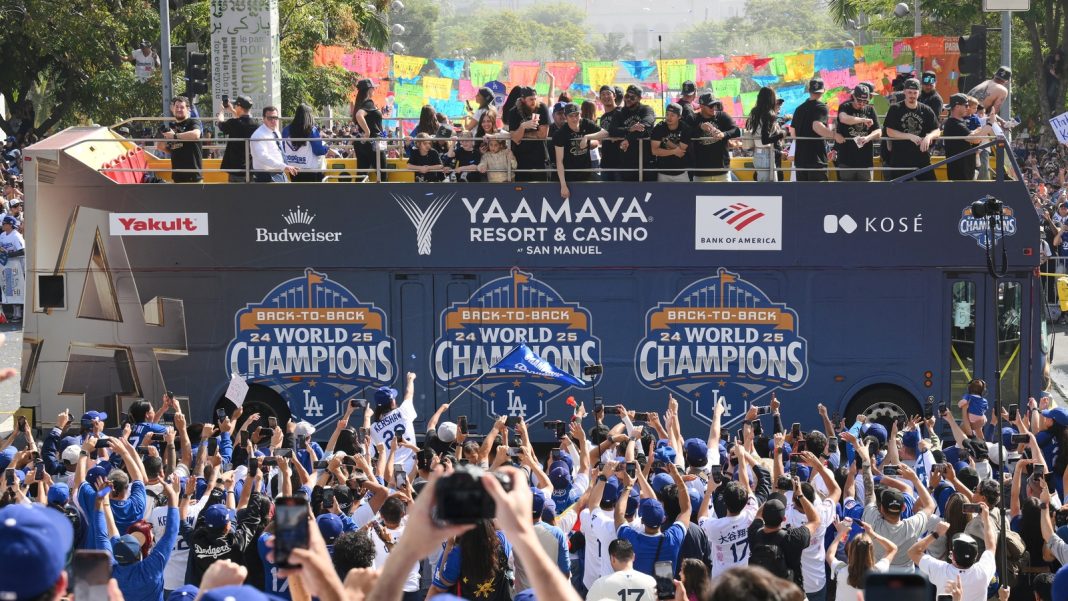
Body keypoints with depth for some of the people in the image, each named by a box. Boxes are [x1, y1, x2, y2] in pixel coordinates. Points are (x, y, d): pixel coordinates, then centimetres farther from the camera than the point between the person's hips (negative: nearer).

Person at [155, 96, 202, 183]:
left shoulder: (193, 122, -3)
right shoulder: (170, 126, 16)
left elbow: (196, 134, -27)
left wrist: (175, 136, -20)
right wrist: (162, 147, 4)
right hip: (178, 176, 7)